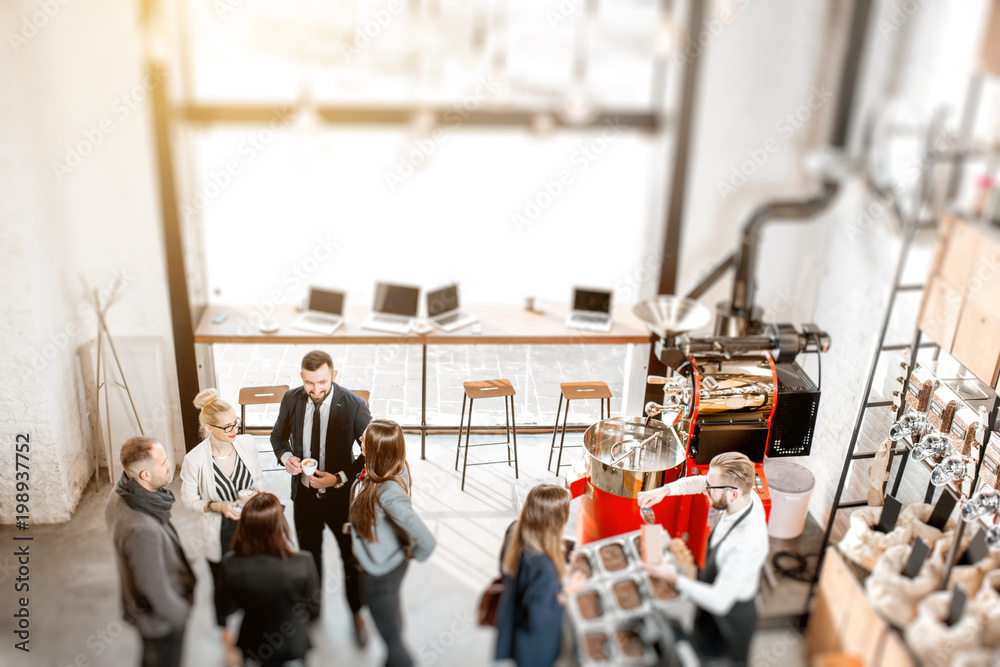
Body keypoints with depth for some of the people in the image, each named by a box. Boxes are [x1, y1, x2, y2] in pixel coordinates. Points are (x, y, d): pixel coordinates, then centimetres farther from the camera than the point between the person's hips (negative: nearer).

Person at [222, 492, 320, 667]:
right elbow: (313, 608, -12)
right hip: (293, 648, -1)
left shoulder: (230, 564, -24)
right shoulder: (303, 563, -29)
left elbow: (230, 609, -8)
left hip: (250, 645, 2)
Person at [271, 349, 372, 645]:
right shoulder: (292, 400, -12)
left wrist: (339, 478, -24)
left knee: (351, 558, 14)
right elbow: (278, 436, 6)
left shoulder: (353, 406, -23)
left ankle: (357, 614, 39)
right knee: (309, 555, 24)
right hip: (304, 494, 3)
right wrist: (285, 456, -16)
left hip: (341, 496, -3)